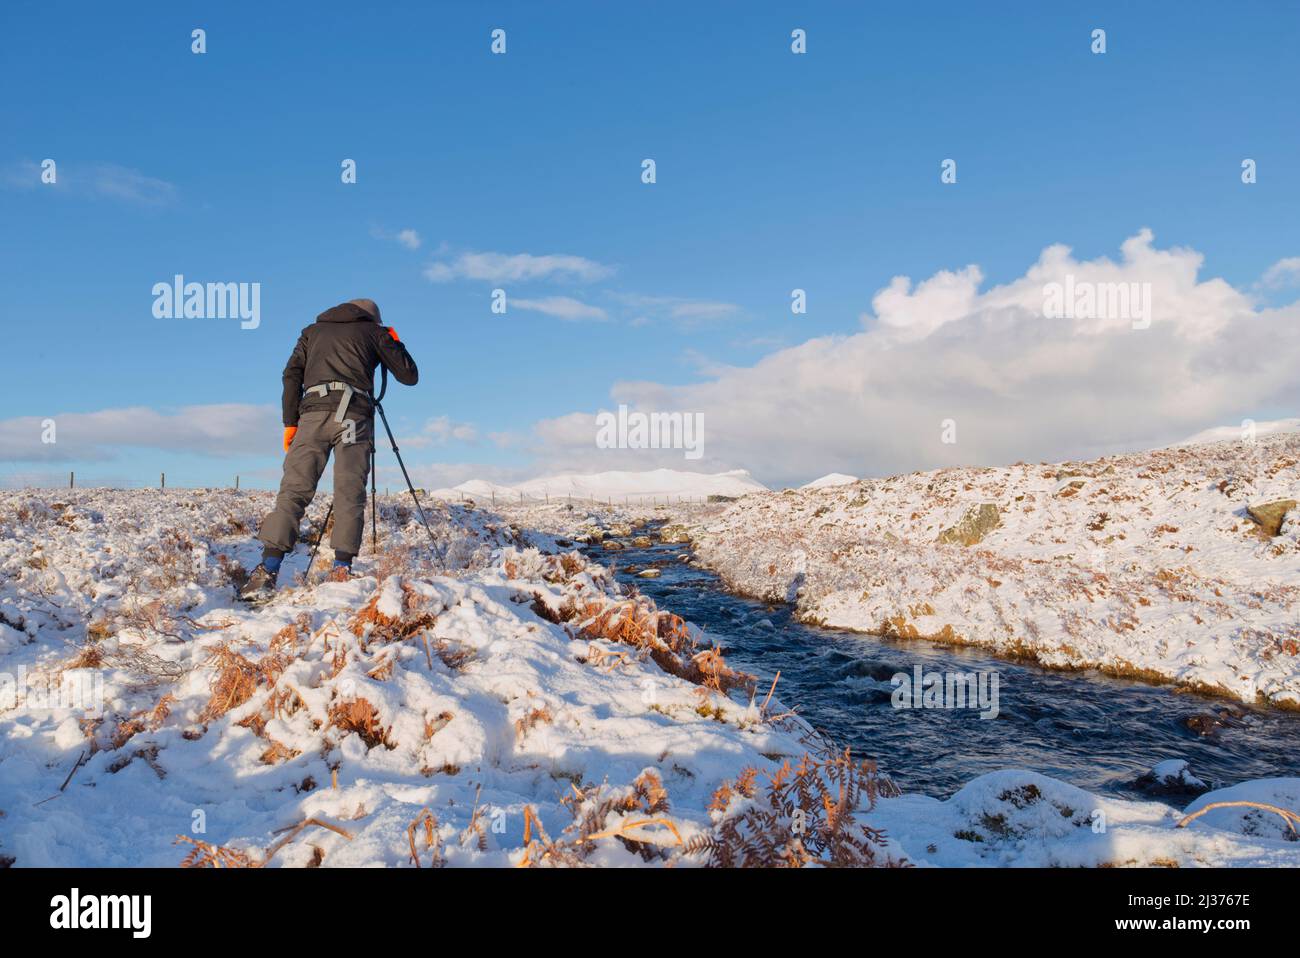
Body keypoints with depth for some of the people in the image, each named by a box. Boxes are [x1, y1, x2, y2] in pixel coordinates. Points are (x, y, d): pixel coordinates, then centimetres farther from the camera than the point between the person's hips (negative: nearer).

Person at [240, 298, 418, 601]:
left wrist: (290, 422, 12)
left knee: (293, 490, -5)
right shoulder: (375, 332, 21)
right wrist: (394, 343, 35)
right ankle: (342, 568, -14)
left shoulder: (313, 330, 27)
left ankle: (268, 570, -17)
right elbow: (410, 376, 19)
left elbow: (292, 375, 14)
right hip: (354, 414, -1)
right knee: (349, 493, -3)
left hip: (313, 411, 1)